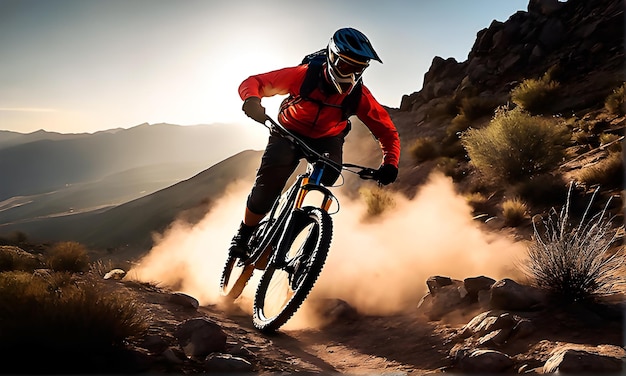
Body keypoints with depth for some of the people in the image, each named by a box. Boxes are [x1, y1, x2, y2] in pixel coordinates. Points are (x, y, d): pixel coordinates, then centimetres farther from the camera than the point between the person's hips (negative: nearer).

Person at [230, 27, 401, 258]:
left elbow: (387, 131, -16)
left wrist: (389, 164, -35)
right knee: (268, 184, -23)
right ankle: (243, 236, 1)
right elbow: (252, 82, -25)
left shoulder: (359, 95, -24)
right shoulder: (304, 75, -29)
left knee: (326, 177, -28)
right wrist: (252, 101, -49)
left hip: (327, 139, 2)